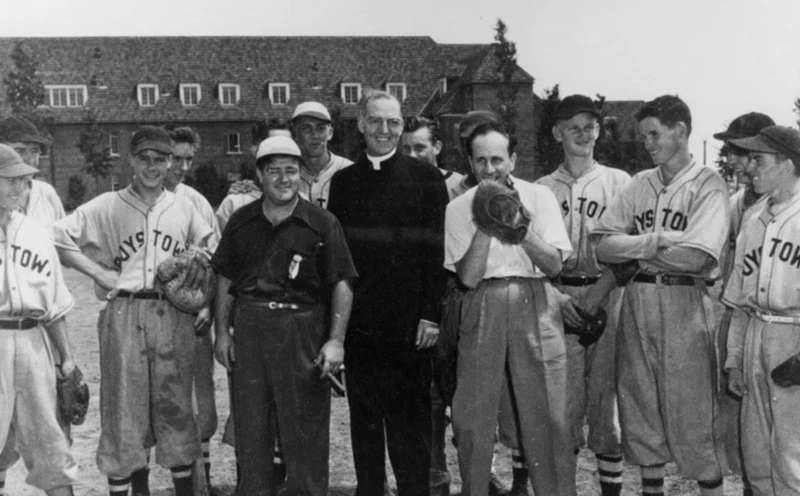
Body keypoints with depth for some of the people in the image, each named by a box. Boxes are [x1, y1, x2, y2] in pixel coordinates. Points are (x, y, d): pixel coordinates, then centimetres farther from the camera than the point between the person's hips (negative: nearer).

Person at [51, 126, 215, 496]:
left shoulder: (184, 208, 9)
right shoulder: (107, 206, 2)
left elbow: (213, 253, 18)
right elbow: (58, 236, 0)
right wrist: (98, 273, -5)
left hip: (174, 316, 2)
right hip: (124, 314, -2)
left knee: (175, 406, 10)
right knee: (122, 407, 3)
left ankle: (185, 489, 21)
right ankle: (118, 489, 15)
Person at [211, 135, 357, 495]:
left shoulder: (322, 224, -3)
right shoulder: (241, 222, 8)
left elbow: (341, 285, -5)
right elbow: (226, 280, 14)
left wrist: (335, 340, -12)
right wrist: (221, 331, 8)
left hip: (303, 331, -3)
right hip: (249, 329, 3)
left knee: (305, 431, 3)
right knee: (250, 428, 12)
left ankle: (307, 493, 18)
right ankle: (253, 492, 27)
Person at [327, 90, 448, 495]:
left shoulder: (425, 177, 2)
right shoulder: (343, 181, 10)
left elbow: (436, 249, -2)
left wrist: (431, 313, -8)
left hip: (408, 320, -3)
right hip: (358, 320, 3)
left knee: (409, 416, 2)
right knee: (363, 415, 11)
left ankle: (415, 490, 15)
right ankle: (368, 488, 23)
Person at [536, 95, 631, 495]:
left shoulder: (618, 182, 8)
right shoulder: (542, 188, 12)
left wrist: (599, 293, -11)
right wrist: (556, 296, -8)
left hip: (606, 295, -1)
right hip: (559, 299, 1)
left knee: (605, 395, 1)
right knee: (562, 400, 2)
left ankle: (611, 489, 11)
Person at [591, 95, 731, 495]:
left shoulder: (708, 186, -5)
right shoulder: (639, 184, 10)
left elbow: (697, 258, -18)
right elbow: (603, 247, 1)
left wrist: (636, 248, -8)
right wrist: (658, 241, -12)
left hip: (685, 304, -5)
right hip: (637, 301, 5)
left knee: (691, 409, 1)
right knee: (639, 402, 12)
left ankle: (711, 488, 18)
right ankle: (651, 486, 27)